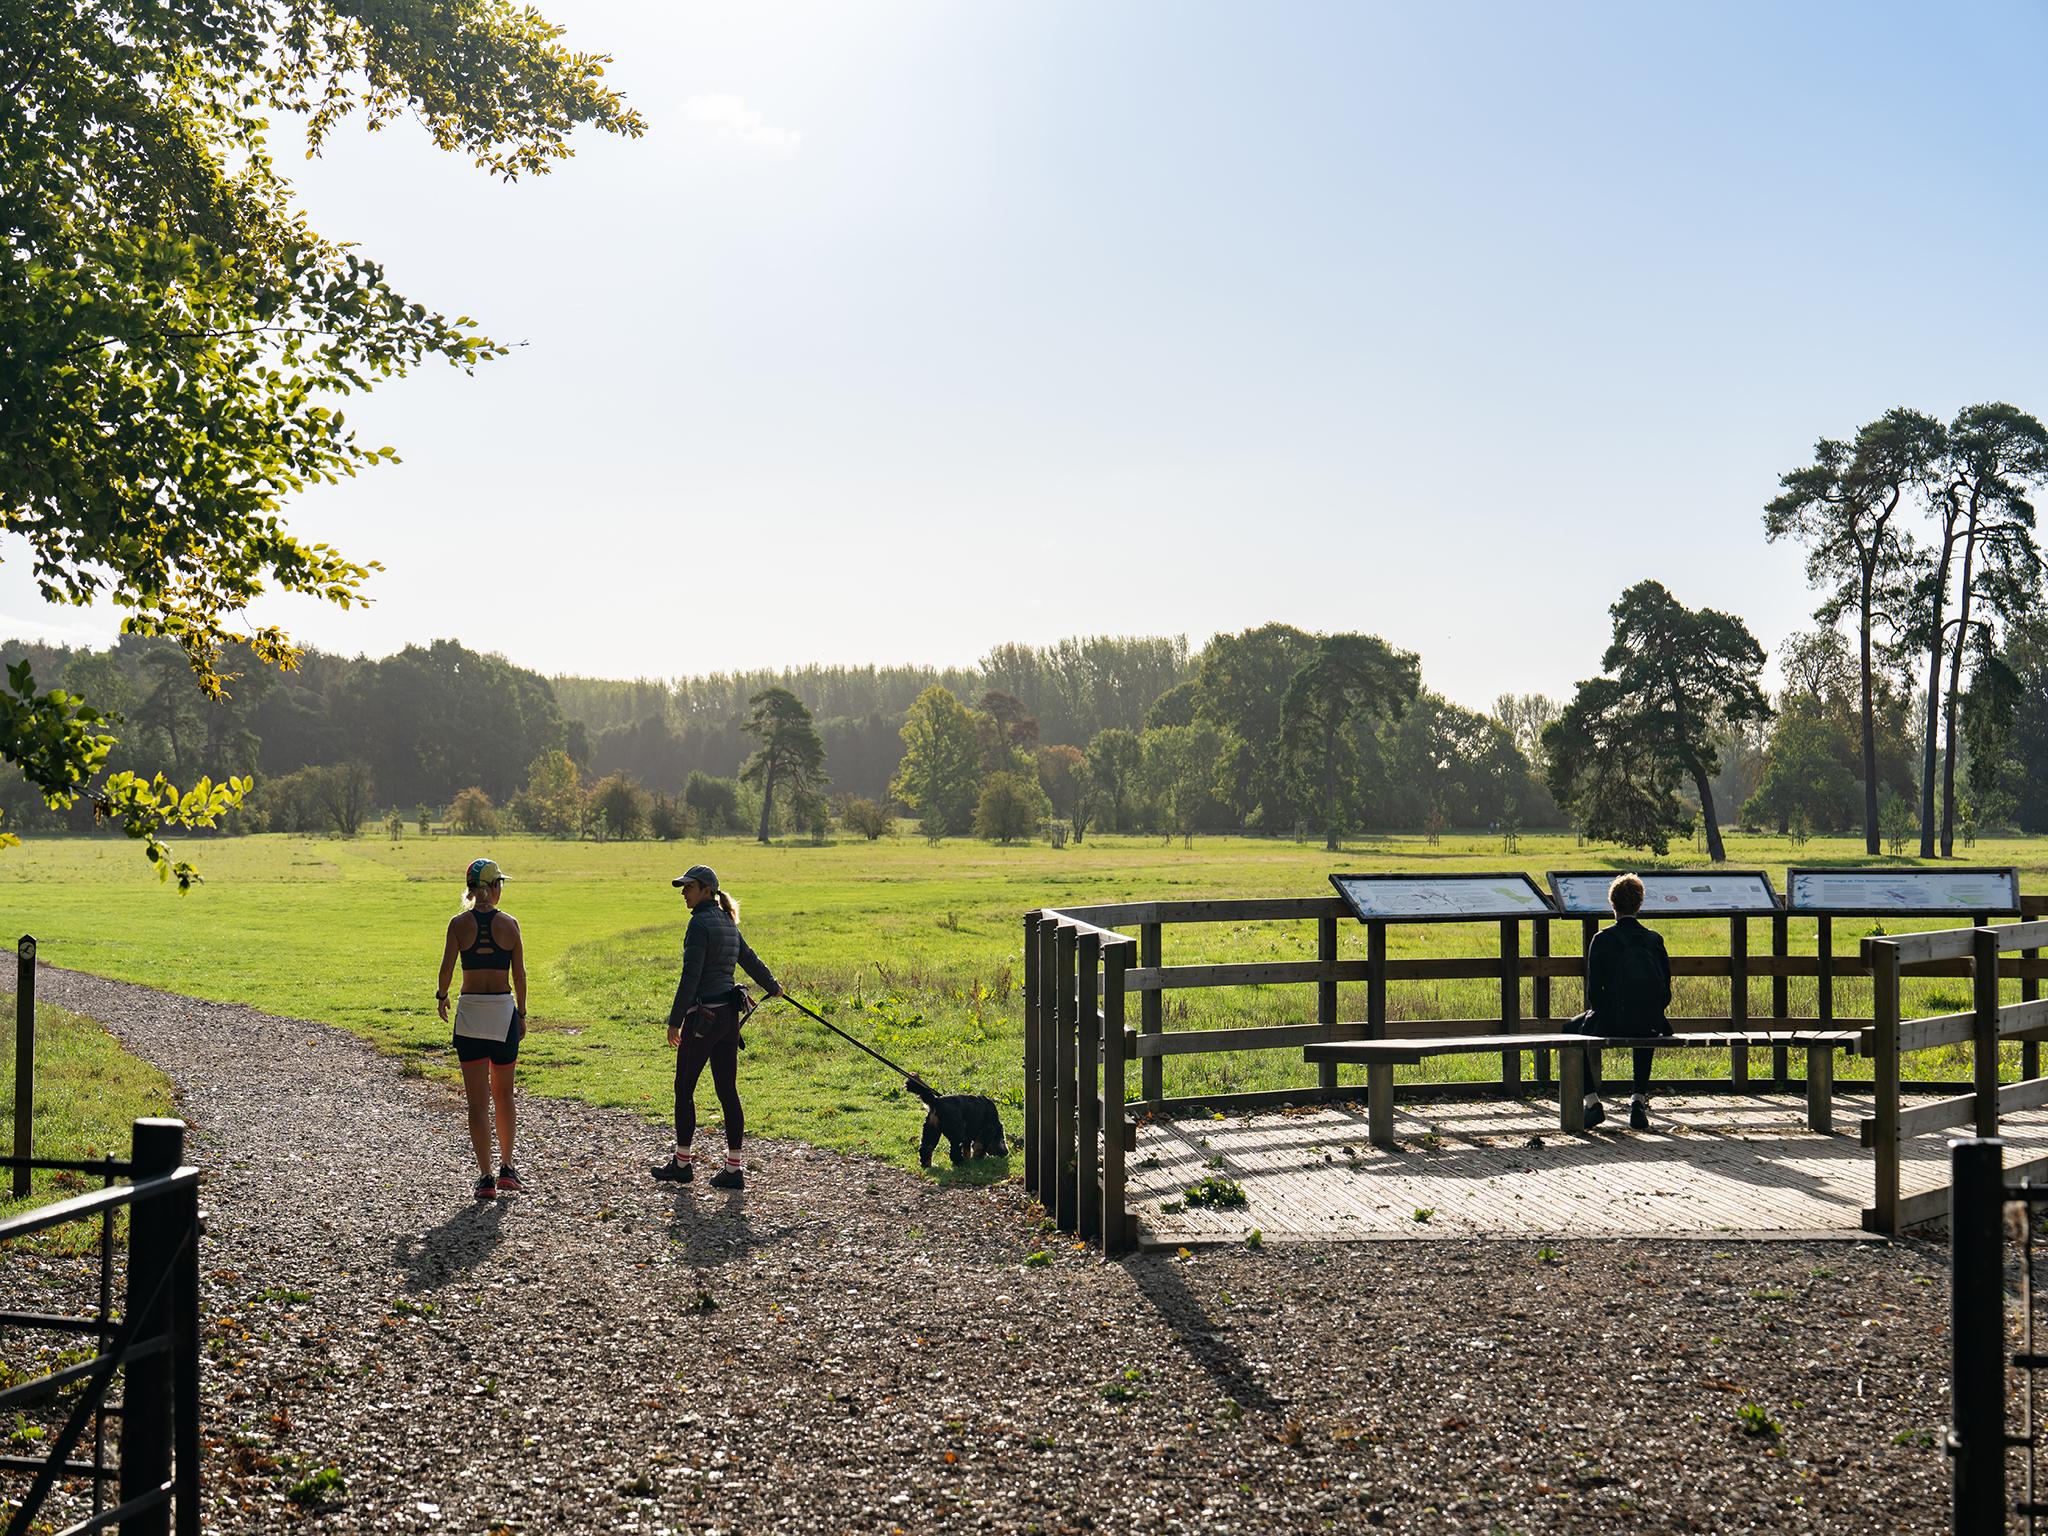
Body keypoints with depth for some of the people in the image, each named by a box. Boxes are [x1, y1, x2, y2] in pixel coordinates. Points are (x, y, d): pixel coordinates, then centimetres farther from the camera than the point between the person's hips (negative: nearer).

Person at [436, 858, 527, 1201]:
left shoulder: (459, 923, -3)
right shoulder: (509, 924, -2)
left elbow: (447, 967, -10)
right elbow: (519, 975, 0)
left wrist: (441, 996, 10)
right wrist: (521, 1014, 11)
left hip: (470, 1011, 0)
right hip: (504, 1010, 0)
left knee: (477, 1100, 4)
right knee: (503, 1095, 17)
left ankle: (485, 1176, 2)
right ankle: (507, 1167, 16)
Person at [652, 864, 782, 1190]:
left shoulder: (700, 923, -13)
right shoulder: (727, 923, 12)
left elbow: (690, 976, -18)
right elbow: (752, 961, 25)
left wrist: (674, 1021, -17)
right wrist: (773, 987, 43)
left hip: (703, 1015, -8)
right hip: (729, 1014, 8)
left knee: (684, 1089, 6)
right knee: (728, 1091, 8)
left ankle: (683, 1163, 15)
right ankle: (733, 1169, 8)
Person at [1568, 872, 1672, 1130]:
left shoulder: (1602, 940, -4)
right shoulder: (1655, 939, 7)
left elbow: (1594, 992, -5)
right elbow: (1665, 991, 7)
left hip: (1613, 1021, -4)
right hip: (1651, 1021, 4)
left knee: (1573, 1030, 24)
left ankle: (1592, 1102, 13)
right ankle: (1640, 1099, 29)